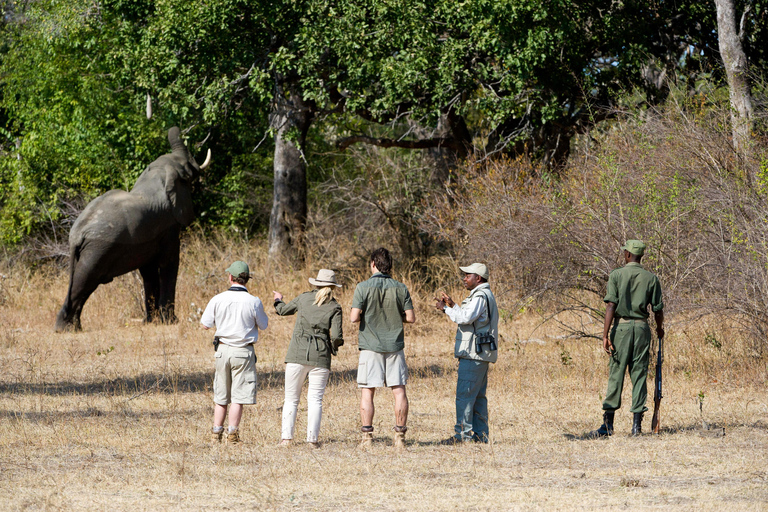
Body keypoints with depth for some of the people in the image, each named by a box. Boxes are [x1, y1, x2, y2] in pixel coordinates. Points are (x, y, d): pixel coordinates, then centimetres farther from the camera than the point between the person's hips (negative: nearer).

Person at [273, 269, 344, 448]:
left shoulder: (304, 298, 6)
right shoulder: (334, 307, 0)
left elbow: (283, 310, 22)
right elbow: (336, 336, -8)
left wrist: (278, 300, 44)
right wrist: (334, 346, 15)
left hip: (297, 354, 1)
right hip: (320, 357, -1)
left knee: (291, 399, 6)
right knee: (315, 400, 3)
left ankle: (286, 437, -3)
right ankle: (312, 438, -5)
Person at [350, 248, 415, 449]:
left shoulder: (363, 287, -7)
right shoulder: (400, 288, 1)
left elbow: (354, 317, -11)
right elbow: (411, 317, 1)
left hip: (371, 346, -2)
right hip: (395, 345, 2)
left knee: (367, 391, 3)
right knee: (399, 390, 4)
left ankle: (367, 436, 0)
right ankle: (400, 435, 2)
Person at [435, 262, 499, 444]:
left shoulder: (480, 296, -14)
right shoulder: (485, 295, 20)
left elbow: (466, 318, -25)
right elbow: (469, 318, 24)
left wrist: (446, 308, -14)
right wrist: (452, 305, 19)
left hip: (474, 354, -11)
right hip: (481, 354, 11)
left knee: (465, 394, -10)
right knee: (478, 395, 12)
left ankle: (463, 434, -12)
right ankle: (480, 434, 14)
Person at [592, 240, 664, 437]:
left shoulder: (616, 275, -3)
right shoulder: (651, 278, 3)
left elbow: (610, 306, -11)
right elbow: (658, 309, 5)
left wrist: (606, 335, -12)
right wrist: (660, 329, 25)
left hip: (621, 326, -2)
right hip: (642, 327, 2)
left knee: (616, 375, 1)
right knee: (639, 375, 6)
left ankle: (608, 423, -2)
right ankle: (637, 423, 2)